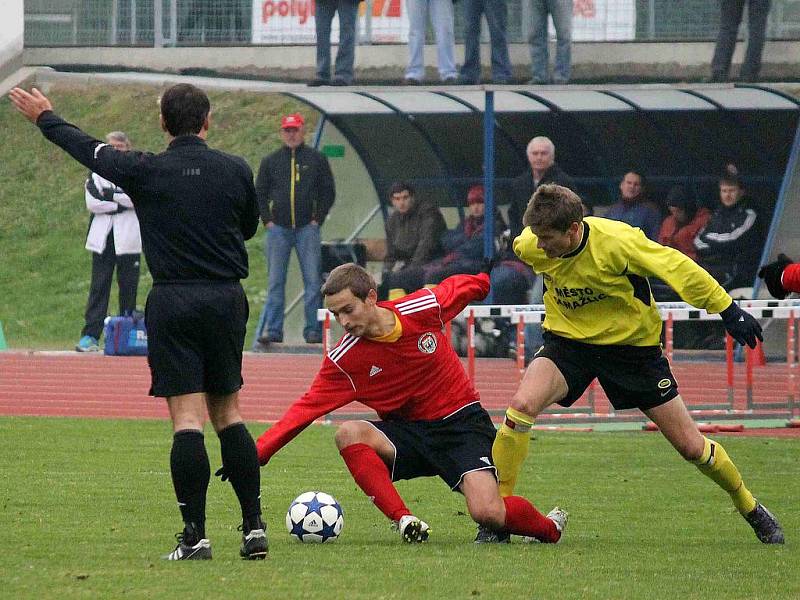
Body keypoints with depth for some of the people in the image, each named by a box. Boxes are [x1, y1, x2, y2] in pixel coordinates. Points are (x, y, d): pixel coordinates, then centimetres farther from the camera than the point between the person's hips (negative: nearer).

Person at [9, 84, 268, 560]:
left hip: (173, 303, -3)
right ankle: (254, 526, 7)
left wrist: (45, 117, 29)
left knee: (187, 417, -4)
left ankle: (195, 535, -7)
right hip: (227, 298, 3)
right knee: (228, 413, 12)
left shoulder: (146, 171, -6)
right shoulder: (235, 170, 1)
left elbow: (89, 149, 11)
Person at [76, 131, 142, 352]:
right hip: (103, 238, 1)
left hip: (128, 239, -1)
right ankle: (90, 336, -8)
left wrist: (111, 196, -11)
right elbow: (92, 203, -3)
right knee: (99, 286, -4)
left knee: (128, 286, 1)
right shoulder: (97, 173, 10)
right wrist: (121, 203, -9)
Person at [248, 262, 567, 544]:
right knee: (348, 434, -30)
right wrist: (256, 453, -26)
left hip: (462, 421, -2)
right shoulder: (342, 361, -13)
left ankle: (549, 527, 9)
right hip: (407, 432, 2)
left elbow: (461, 286, 7)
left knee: (488, 513, -24)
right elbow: (306, 408, -16)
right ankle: (404, 521, -30)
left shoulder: (426, 307, -14)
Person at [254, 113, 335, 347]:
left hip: (307, 229, -1)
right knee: (275, 282, 0)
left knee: (313, 281, -4)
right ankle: (273, 329, 2)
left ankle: (313, 329, 0)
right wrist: (267, 220, 2)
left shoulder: (316, 159, 7)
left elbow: (328, 192, 8)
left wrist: (318, 219, -1)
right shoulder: (270, 161, 10)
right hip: (278, 229, 1)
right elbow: (260, 193, 13)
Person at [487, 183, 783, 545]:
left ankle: (749, 508, 28)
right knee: (523, 404, -27)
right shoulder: (531, 247, -17)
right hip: (568, 341, 2)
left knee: (691, 446, 2)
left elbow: (677, 268, -23)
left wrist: (728, 311, -22)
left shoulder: (616, 242, -29)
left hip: (633, 345, -2)